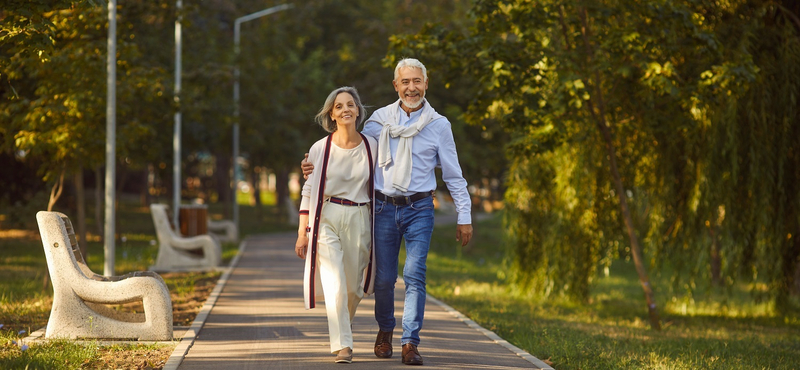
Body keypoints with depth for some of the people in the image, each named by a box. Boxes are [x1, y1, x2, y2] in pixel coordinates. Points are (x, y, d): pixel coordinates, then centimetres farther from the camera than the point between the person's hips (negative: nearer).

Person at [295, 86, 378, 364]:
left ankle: (343, 324, 38)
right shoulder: (319, 149, -1)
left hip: (359, 221, 2)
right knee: (335, 285, -13)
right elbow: (309, 191, 4)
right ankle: (342, 345, -10)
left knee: (354, 287, 8)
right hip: (326, 219, -2)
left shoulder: (372, 147, 3)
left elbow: (379, 189, 11)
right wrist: (302, 232, 0)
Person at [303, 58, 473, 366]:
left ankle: (410, 343, -10)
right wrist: (319, 168, -4)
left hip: (419, 209, -1)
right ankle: (385, 332, 29)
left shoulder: (438, 125, 3)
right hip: (384, 208, 1)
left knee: (414, 275, -13)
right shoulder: (380, 120, 5)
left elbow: (453, 175, 8)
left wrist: (464, 217, 6)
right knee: (384, 278, 4)